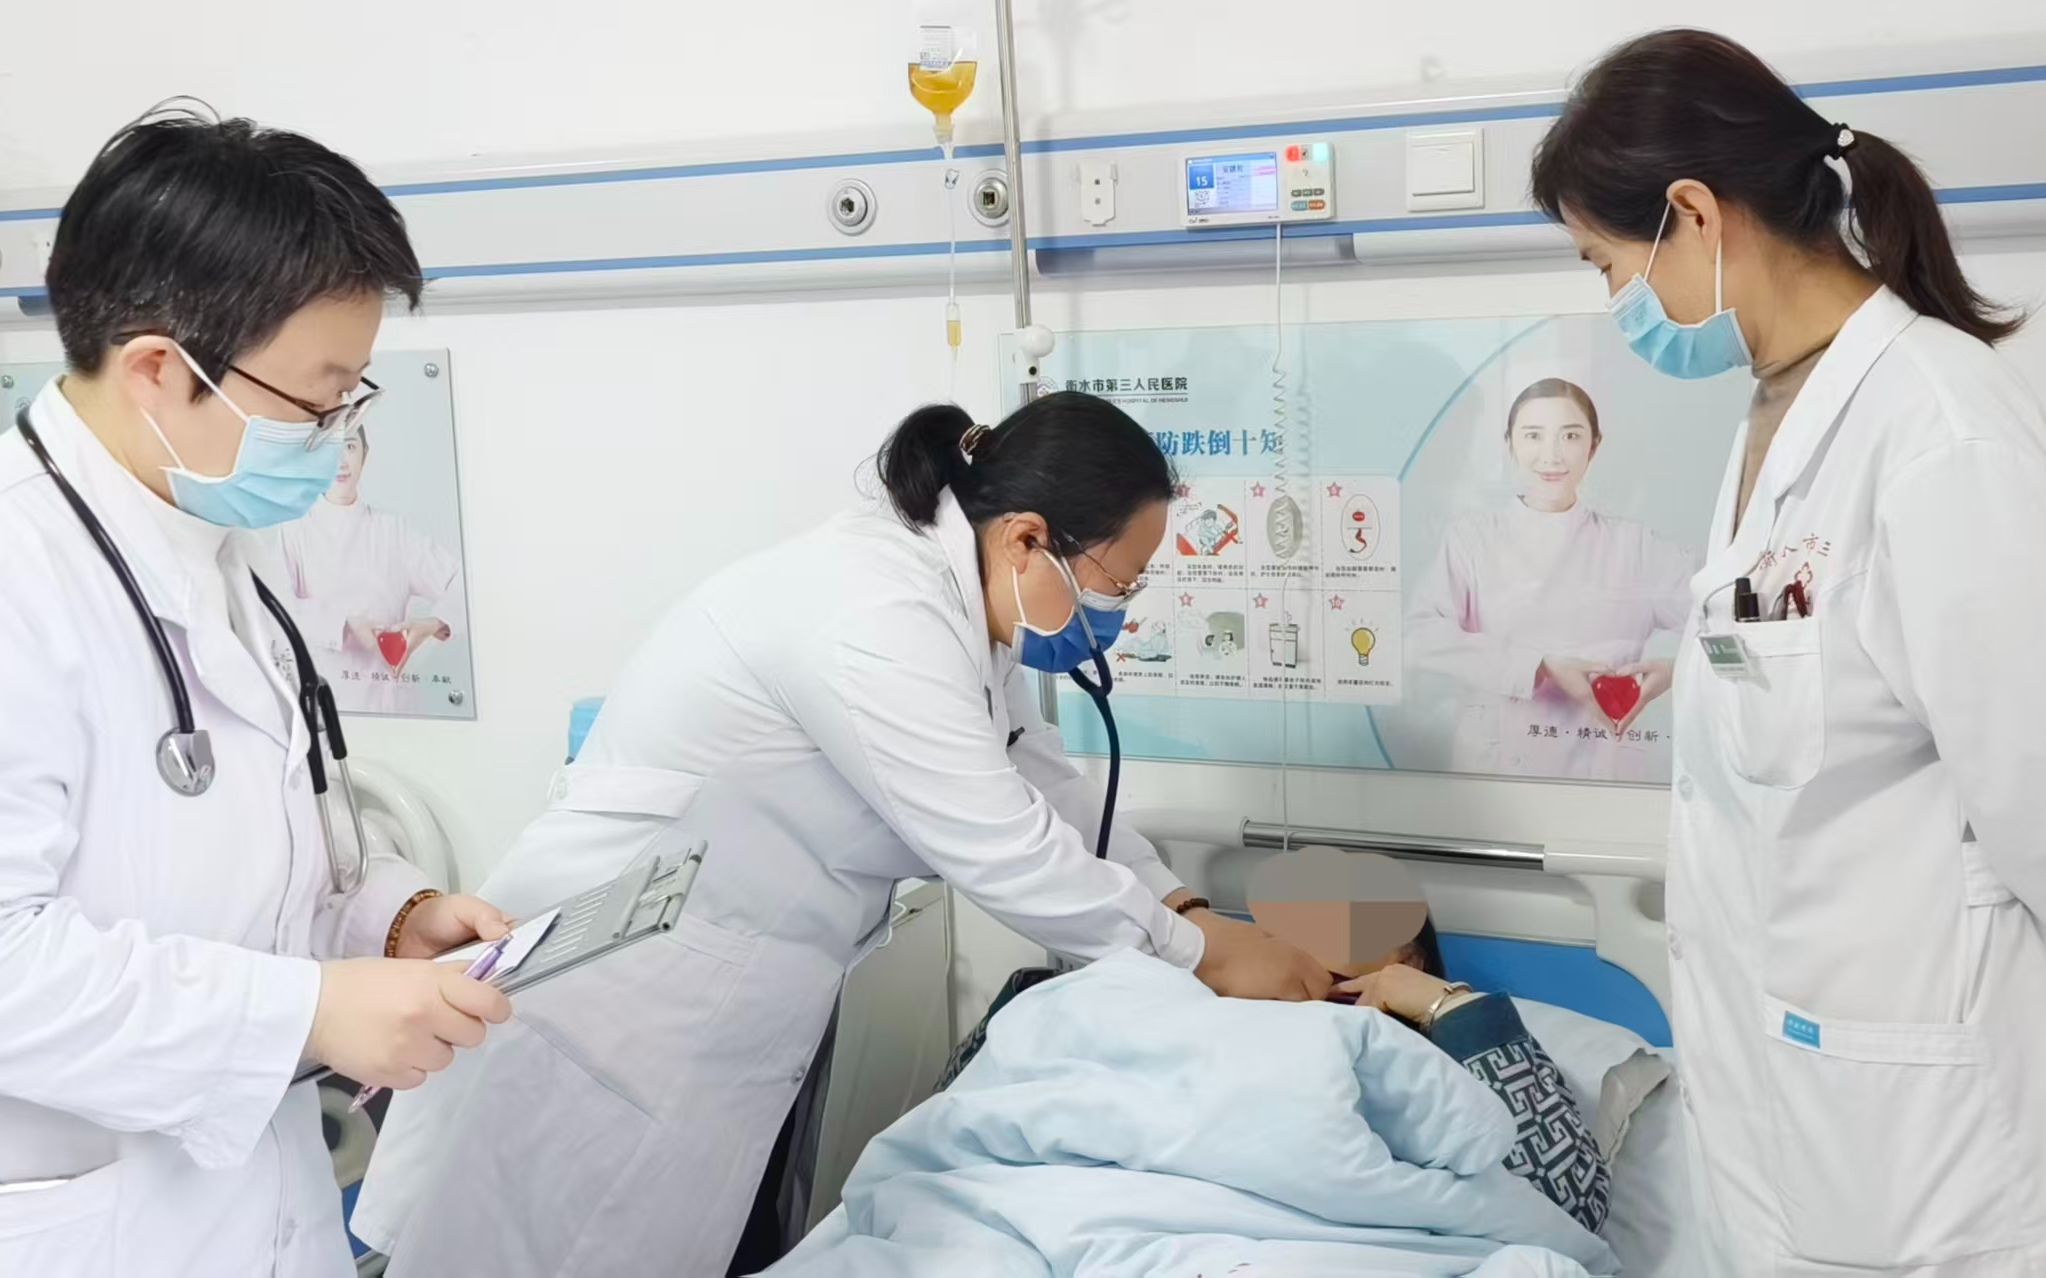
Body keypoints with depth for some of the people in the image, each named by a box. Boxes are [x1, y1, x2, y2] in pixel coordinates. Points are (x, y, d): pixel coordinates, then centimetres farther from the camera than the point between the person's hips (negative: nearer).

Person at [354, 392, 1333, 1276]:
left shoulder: (955, 600, 3)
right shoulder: (876, 618, -27)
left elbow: (1043, 790, 11)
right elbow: (1004, 855, -24)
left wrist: (1190, 911, 1)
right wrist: (1198, 950, -11)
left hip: (729, 1016, 9)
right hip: (619, 1002, -9)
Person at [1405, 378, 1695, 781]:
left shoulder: (1634, 546, 5)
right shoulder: (1474, 537, 2)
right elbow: (1422, 636, -10)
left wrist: (1673, 670, -14)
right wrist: (1542, 670, -17)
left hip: (1604, 766, 1)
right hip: (1495, 762, -1)